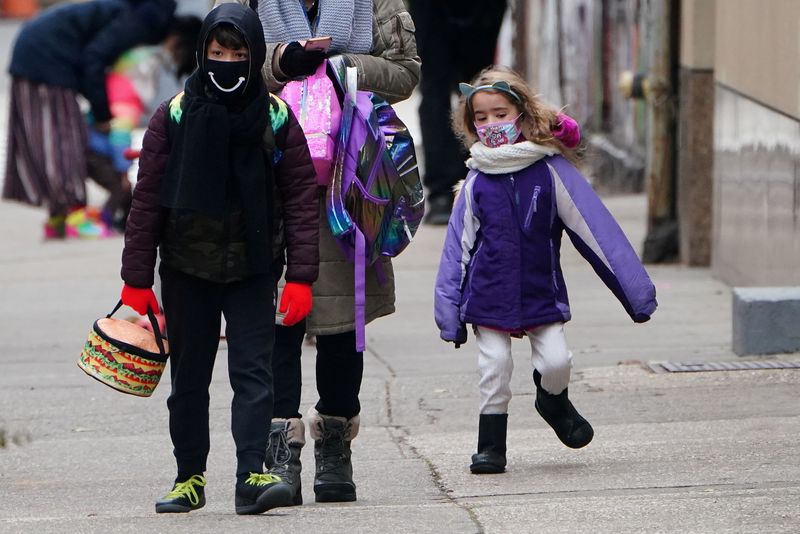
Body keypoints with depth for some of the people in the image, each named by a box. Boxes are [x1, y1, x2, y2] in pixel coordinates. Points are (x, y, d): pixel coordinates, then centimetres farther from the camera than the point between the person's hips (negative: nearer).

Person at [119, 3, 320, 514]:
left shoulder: (276, 118, -2)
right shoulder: (175, 116, -1)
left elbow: (302, 198, -3)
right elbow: (147, 199, 0)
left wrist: (301, 276, -11)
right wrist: (136, 279, -2)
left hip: (251, 269, -1)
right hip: (186, 266, 1)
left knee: (253, 371, -10)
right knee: (189, 376, 10)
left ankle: (252, 475, -15)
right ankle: (190, 477, 20)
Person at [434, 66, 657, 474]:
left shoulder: (551, 170, -6)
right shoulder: (477, 182, 1)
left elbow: (594, 229, -4)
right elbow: (459, 246, 8)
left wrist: (634, 288, -5)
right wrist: (450, 310, 4)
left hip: (543, 294, -1)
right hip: (490, 298, 1)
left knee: (555, 361, -11)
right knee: (493, 372, 1)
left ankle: (554, 404, 22)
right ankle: (491, 447, 15)